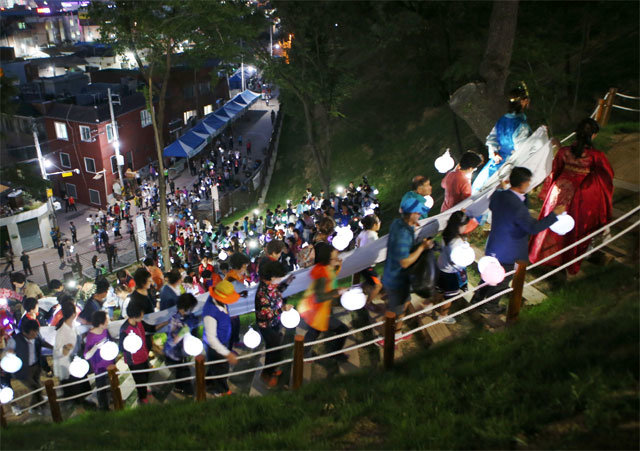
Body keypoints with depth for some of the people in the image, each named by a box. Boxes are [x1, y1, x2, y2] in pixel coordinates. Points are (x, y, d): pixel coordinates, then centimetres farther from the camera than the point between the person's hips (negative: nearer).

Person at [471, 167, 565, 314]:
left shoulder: (497, 195, -10)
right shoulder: (517, 207, -34)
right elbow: (533, 227, -31)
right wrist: (554, 214, -23)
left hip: (493, 248, 7)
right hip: (509, 254, -7)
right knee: (502, 280, 17)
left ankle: (477, 298, 43)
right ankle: (489, 306, 36)